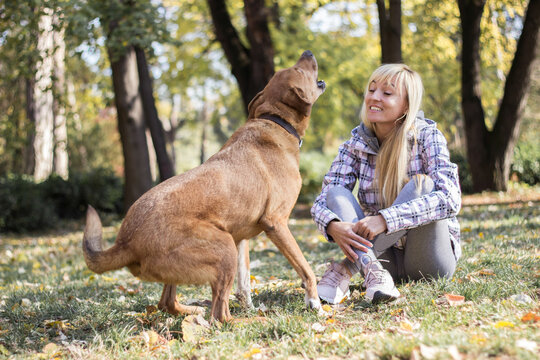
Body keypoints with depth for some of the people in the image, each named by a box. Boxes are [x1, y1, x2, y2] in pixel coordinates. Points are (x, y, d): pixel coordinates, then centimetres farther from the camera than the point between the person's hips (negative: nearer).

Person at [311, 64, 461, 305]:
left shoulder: (427, 137, -11)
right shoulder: (356, 143, -1)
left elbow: (450, 199, -26)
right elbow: (322, 201, -8)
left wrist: (385, 219, -36)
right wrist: (333, 226, -33)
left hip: (428, 263, -3)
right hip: (385, 255, 3)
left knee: (421, 184, -27)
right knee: (337, 192, -16)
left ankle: (345, 270, -31)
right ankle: (372, 270, -42)